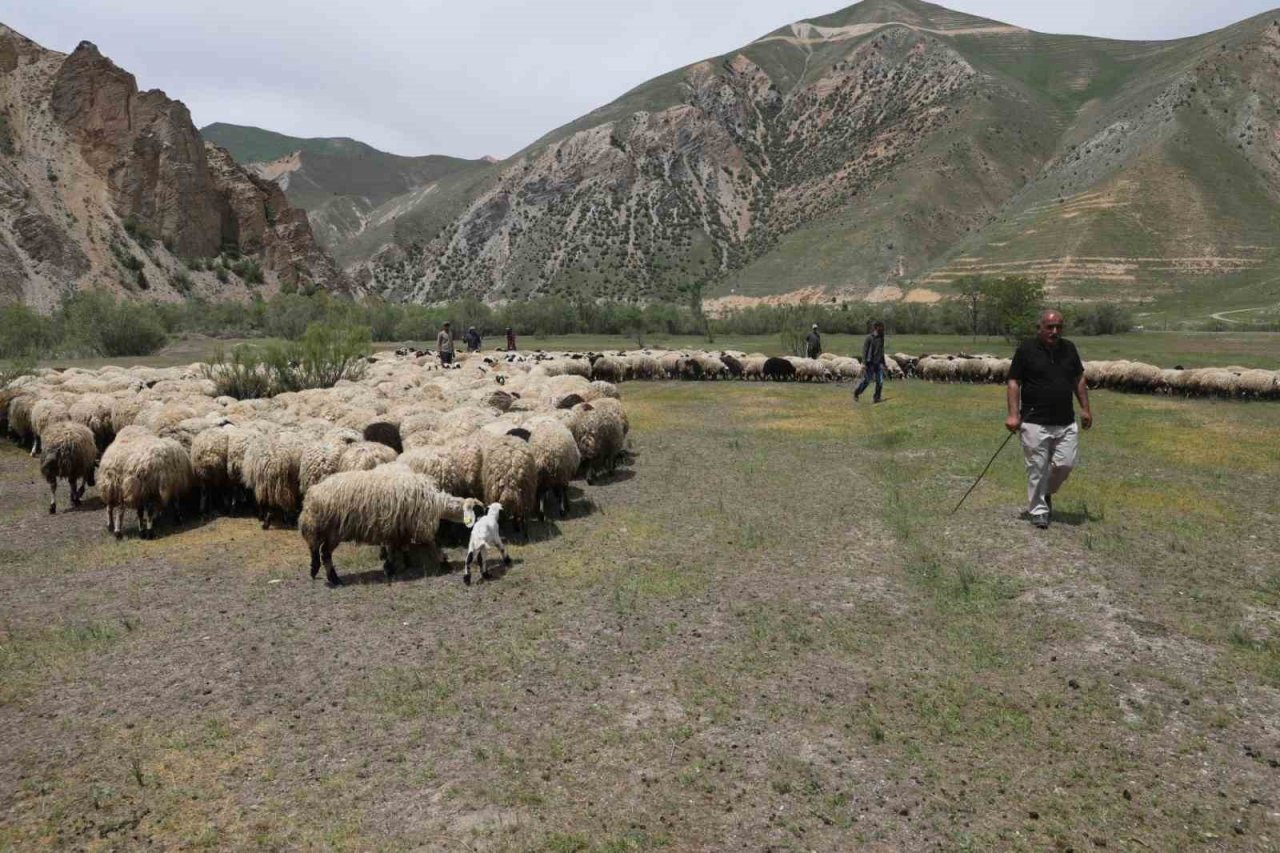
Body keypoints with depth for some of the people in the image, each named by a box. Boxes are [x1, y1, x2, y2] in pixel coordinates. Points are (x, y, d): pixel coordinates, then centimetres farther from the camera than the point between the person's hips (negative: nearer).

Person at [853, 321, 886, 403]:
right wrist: (864, 363, -18)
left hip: (878, 363, 6)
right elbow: (864, 350, -11)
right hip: (870, 363, -6)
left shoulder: (881, 338, 11)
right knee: (866, 381, -2)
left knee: (880, 381, -3)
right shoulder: (869, 338, -9)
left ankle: (877, 398, 5)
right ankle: (856, 393, 17)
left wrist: (883, 364, 20)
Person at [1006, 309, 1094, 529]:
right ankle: (1038, 510, 11)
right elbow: (1014, 382, -5)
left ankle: (1047, 492, 28)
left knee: (1065, 464, 0)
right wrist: (1013, 414, -12)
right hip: (1035, 423, -4)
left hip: (1066, 423, 4)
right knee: (1037, 468, -1)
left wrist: (1085, 408, 12)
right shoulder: (1026, 349, -5)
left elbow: (1079, 380, 18)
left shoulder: (1069, 348, 9)